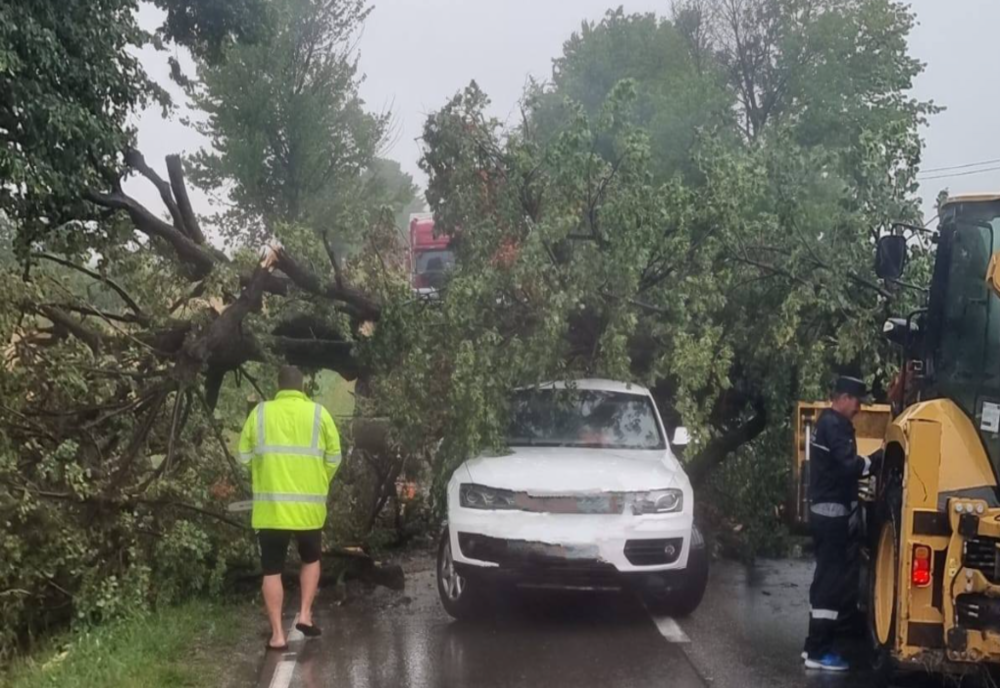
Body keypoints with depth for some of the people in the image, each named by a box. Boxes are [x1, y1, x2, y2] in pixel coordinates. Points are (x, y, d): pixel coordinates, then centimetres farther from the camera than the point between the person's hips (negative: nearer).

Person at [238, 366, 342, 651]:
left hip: (270, 507, 0)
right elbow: (334, 458, 1)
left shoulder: (260, 412, 1)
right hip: (309, 506, 0)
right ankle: (305, 615, 13)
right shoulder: (318, 413, 0)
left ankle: (277, 635, 6)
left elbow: (244, 456, 4)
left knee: (272, 571, 7)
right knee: (311, 559, 23)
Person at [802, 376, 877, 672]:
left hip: (825, 510, 11)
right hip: (832, 512, -11)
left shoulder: (828, 422, 17)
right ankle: (818, 652, -8)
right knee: (834, 578, -9)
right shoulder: (835, 425, -16)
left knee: (827, 576, 15)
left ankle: (815, 645, 21)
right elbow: (849, 464, -27)